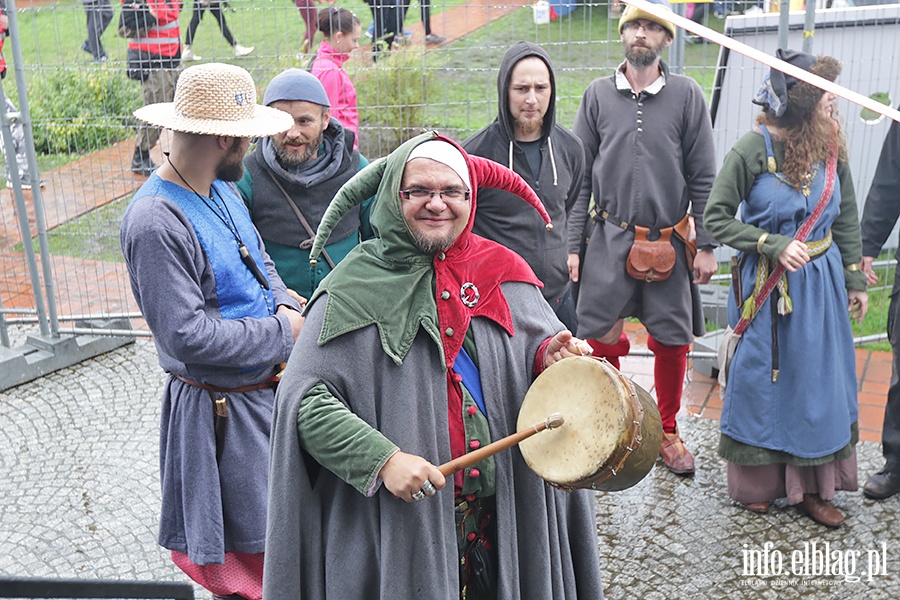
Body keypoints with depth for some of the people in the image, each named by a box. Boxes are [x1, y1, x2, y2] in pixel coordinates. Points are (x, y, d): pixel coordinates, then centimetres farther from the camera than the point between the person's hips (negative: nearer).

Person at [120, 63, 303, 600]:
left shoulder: (222, 189, 4)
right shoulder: (155, 222, -25)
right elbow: (189, 336, -27)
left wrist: (284, 302, -3)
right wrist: (283, 331, -18)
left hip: (269, 391, 9)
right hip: (222, 410, -8)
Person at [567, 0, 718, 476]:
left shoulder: (687, 95, 2)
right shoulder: (597, 95, 4)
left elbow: (703, 178, 3)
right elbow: (579, 176, 4)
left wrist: (706, 244, -1)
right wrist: (572, 244, -1)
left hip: (670, 243, 0)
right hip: (610, 239, 0)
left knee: (672, 341, 7)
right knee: (599, 338, 1)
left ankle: (666, 431, 27)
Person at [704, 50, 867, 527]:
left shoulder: (832, 149, 2)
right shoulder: (753, 150, -14)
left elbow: (846, 217, 11)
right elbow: (716, 217, -12)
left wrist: (855, 279, 12)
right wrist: (775, 246, -20)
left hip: (821, 281, 5)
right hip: (767, 285, -5)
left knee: (821, 378, 9)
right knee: (761, 378, 6)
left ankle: (811, 486, 24)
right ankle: (756, 483, 25)